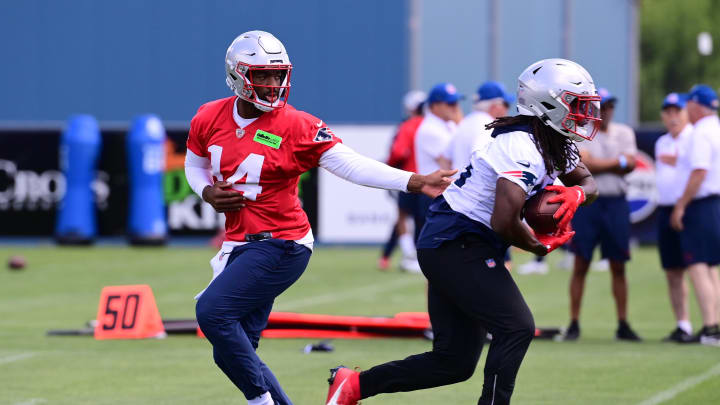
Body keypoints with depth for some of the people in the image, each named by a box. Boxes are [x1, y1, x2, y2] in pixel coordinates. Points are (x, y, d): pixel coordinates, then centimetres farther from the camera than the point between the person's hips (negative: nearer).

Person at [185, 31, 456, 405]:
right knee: (230, 353, 5)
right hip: (239, 245, 6)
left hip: (280, 247, -6)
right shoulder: (209, 119, 3)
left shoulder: (296, 126, -11)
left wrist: (416, 182, -23)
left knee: (213, 310, -22)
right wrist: (207, 193, 0)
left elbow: (351, 165, -14)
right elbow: (194, 163, 22)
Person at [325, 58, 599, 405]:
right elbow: (504, 222, -28)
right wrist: (540, 246, -9)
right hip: (456, 246, -10)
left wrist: (577, 194, -5)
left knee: (455, 362, 9)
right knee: (516, 328, -17)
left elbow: (588, 182, 20)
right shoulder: (522, 148, -21)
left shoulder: (555, 145, 10)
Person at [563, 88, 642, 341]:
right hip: (587, 203, -3)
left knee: (618, 267, 5)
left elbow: (630, 165, -3)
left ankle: (623, 325, 9)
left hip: (616, 204, 3)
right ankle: (574, 323, 3)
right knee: (581, 265, -1)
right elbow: (585, 164, -14)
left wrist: (598, 165, -11)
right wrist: (618, 162, -9)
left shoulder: (624, 133, 10)